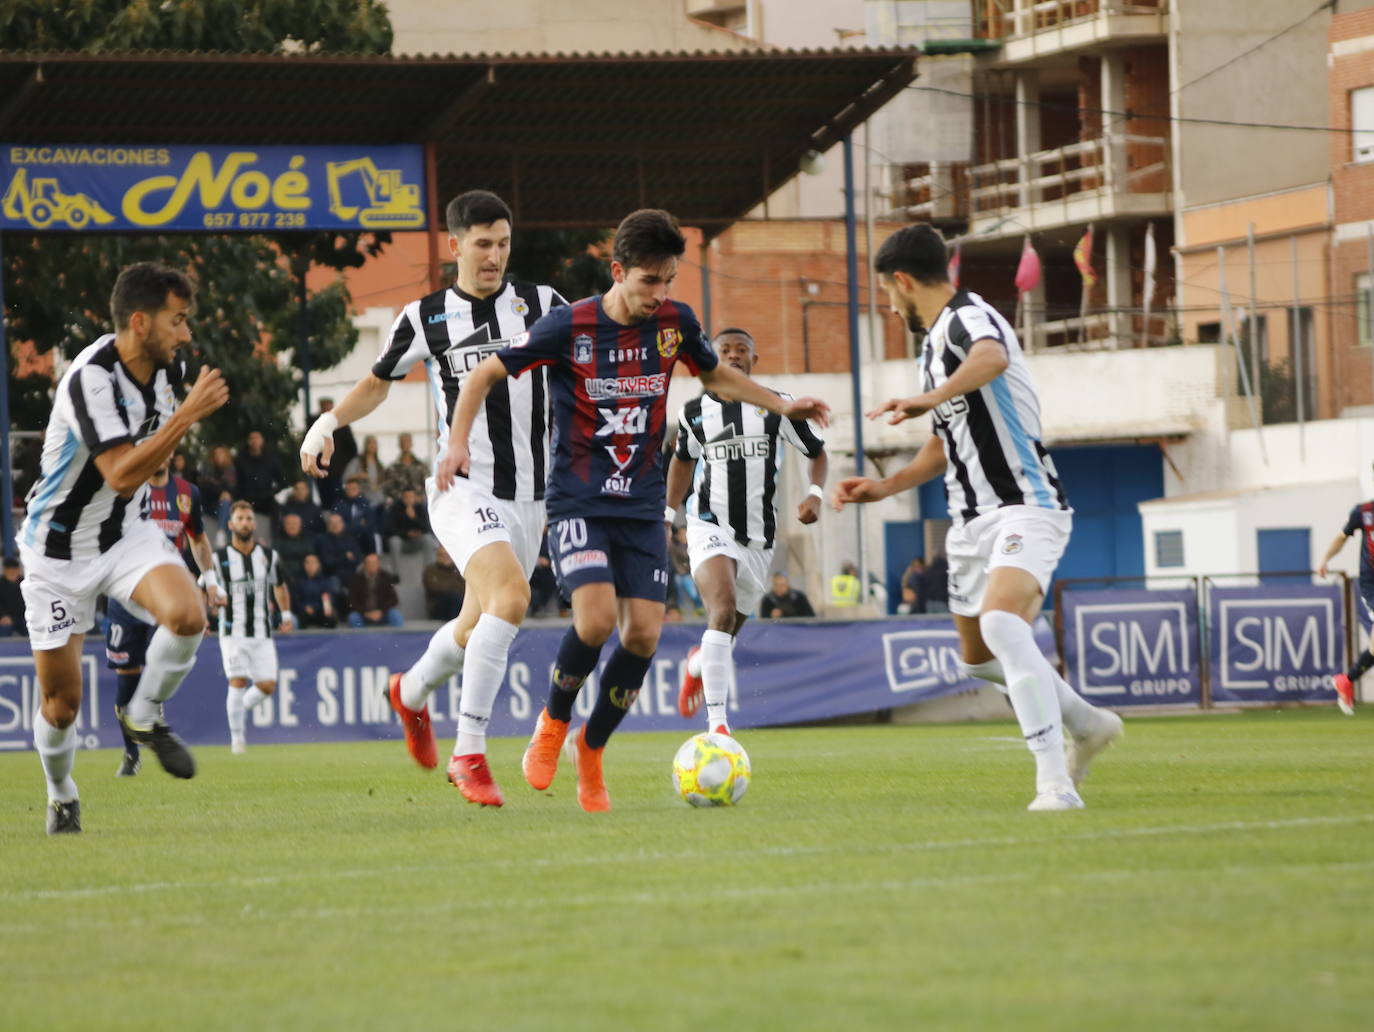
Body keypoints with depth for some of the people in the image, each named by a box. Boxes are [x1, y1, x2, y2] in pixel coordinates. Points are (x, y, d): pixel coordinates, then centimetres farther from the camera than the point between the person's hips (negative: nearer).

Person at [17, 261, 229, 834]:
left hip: (127, 532, 5)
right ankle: (61, 798, 29)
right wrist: (188, 415, -35)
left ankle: (145, 715, 1)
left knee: (188, 615, -26)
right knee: (61, 701, 1)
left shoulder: (164, 368, -2)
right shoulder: (90, 379, -26)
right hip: (60, 548, -5)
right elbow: (122, 475, -34)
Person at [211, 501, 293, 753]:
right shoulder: (219, 558, -2)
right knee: (238, 682, -13)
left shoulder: (268, 556, 7)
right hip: (233, 631, -3)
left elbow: (279, 586, 21)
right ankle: (236, 738, -2)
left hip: (262, 632, 3)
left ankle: (242, 708, 26)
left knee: (268, 685, -4)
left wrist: (286, 613, 10)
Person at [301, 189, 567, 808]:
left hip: (528, 494, 4)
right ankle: (469, 754, -24)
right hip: (464, 487, -4)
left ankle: (412, 692, 50)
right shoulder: (426, 319, 3)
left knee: (478, 626, 16)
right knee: (510, 594, -28)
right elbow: (378, 382, 17)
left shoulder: (541, 306, 6)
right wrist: (329, 423, 1)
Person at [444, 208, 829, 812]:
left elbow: (717, 377, 23)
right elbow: (485, 376, 0)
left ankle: (592, 747, 16)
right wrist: (459, 443, -12)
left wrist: (783, 406, 16)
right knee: (597, 617, -24)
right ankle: (553, 723, 5)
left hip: (641, 506, 4)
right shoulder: (569, 327, -11)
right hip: (577, 502, -4)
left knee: (644, 632, -8)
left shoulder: (675, 323, 1)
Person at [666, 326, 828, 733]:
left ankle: (698, 666, 51)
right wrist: (668, 514, 20)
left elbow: (817, 452, 11)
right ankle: (717, 723, -31)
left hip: (758, 538, 2)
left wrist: (815, 494, -6)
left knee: (728, 630, 12)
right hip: (710, 527, -2)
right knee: (723, 610, -26)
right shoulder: (695, 412, 4)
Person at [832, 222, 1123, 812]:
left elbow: (992, 358, -40)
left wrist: (932, 399, -57)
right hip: (974, 519, 11)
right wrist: (887, 487, 22)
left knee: (1001, 623, -32)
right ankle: (1087, 725, 41)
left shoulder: (968, 318, -13)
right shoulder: (936, 341, 19)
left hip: (1025, 506, -11)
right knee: (979, 656, 20)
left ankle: (1055, 782, -36)